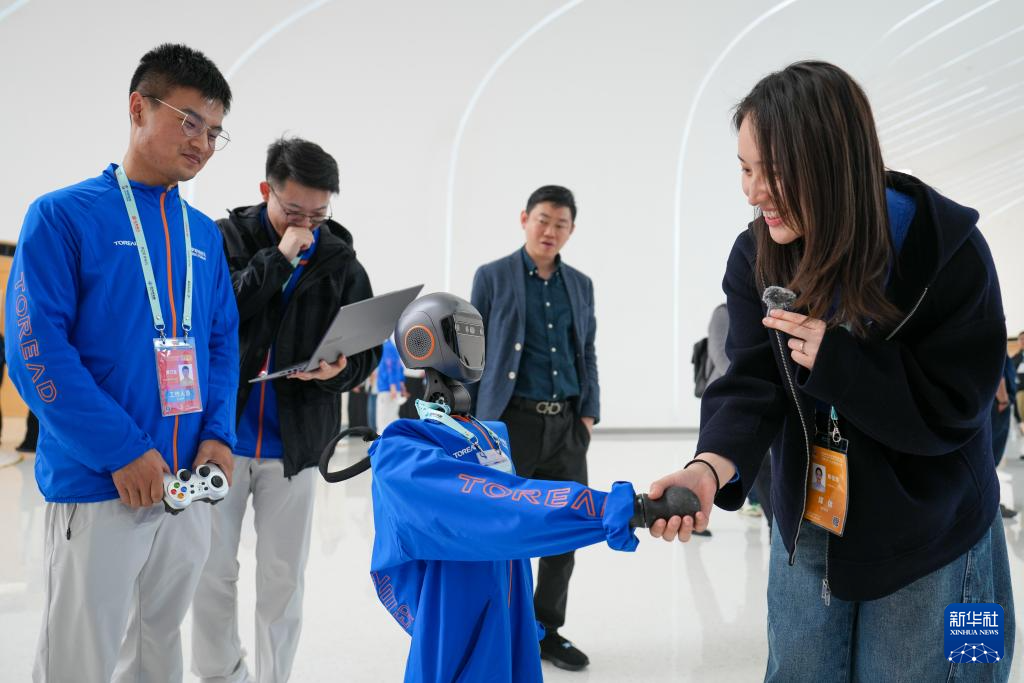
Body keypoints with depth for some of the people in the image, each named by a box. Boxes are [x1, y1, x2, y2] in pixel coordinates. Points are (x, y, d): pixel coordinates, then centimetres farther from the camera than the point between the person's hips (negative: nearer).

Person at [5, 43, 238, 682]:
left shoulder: (205, 234, 11)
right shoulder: (63, 215, -5)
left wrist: (218, 434, -3)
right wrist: (123, 451, -18)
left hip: (189, 483, 5)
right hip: (98, 485, -5)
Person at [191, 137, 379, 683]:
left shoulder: (340, 261, 2)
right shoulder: (227, 238, -2)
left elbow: (368, 348, 4)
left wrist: (339, 371, -18)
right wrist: (278, 257, -18)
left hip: (294, 442, 1)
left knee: (282, 580, 9)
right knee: (213, 572, 10)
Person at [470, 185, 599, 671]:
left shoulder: (580, 284, 13)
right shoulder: (492, 277, 1)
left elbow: (587, 353, 15)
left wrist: (588, 412, 5)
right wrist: (475, 418, -5)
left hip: (567, 424, 4)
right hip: (511, 421, -4)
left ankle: (547, 630, 23)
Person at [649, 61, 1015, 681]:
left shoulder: (947, 249, -19)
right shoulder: (757, 256, -9)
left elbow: (950, 411, -17)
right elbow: (753, 382, -16)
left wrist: (835, 358, -31)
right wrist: (711, 467, -35)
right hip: (808, 534, 3)